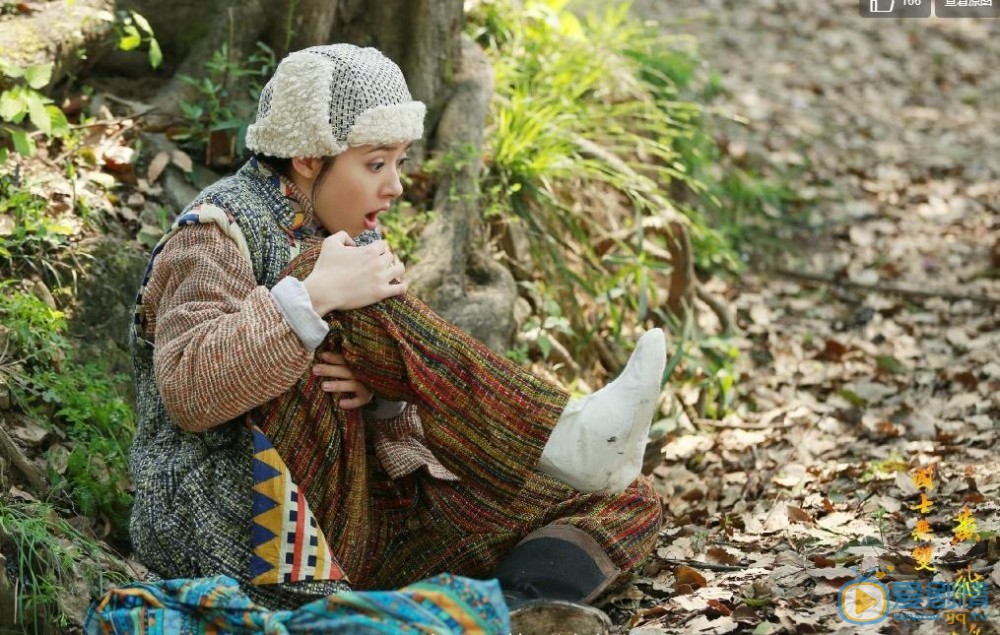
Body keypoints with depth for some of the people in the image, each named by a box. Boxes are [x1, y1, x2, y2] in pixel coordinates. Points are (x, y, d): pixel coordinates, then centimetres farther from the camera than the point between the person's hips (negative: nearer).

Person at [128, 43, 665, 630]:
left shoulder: (353, 241, 18)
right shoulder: (217, 235, -3)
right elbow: (187, 392, -23)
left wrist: (381, 392, -11)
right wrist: (317, 295, -28)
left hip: (366, 524, 7)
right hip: (260, 531, -7)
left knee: (627, 504, -3)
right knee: (343, 311, -27)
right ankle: (560, 434, -27)